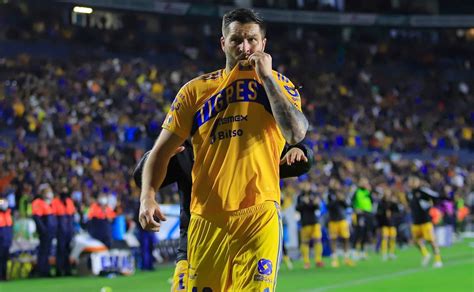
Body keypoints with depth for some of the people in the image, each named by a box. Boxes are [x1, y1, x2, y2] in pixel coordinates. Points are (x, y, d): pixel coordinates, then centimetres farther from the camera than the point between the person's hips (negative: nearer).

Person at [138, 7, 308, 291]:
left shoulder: (278, 85, 8)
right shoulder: (196, 90, 10)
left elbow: (296, 133, -12)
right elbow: (162, 150, 9)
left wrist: (266, 78, -8)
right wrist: (148, 196, -7)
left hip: (259, 217, -2)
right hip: (207, 219, 2)